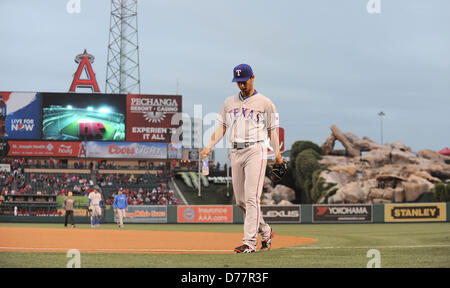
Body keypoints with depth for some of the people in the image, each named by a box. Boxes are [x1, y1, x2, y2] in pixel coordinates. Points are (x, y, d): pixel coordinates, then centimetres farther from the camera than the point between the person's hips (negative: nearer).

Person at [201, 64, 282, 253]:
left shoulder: (265, 103, 4)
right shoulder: (229, 102, 16)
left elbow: (272, 130, 2)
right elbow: (221, 127, 14)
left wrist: (277, 152, -9)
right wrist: (209, 146, -1)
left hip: (255, 151, -5)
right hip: (236, 152, 5)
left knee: (251, 197, -13)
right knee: (240, 200, 7)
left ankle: (250, 242, -14)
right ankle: (265, 232, 24)